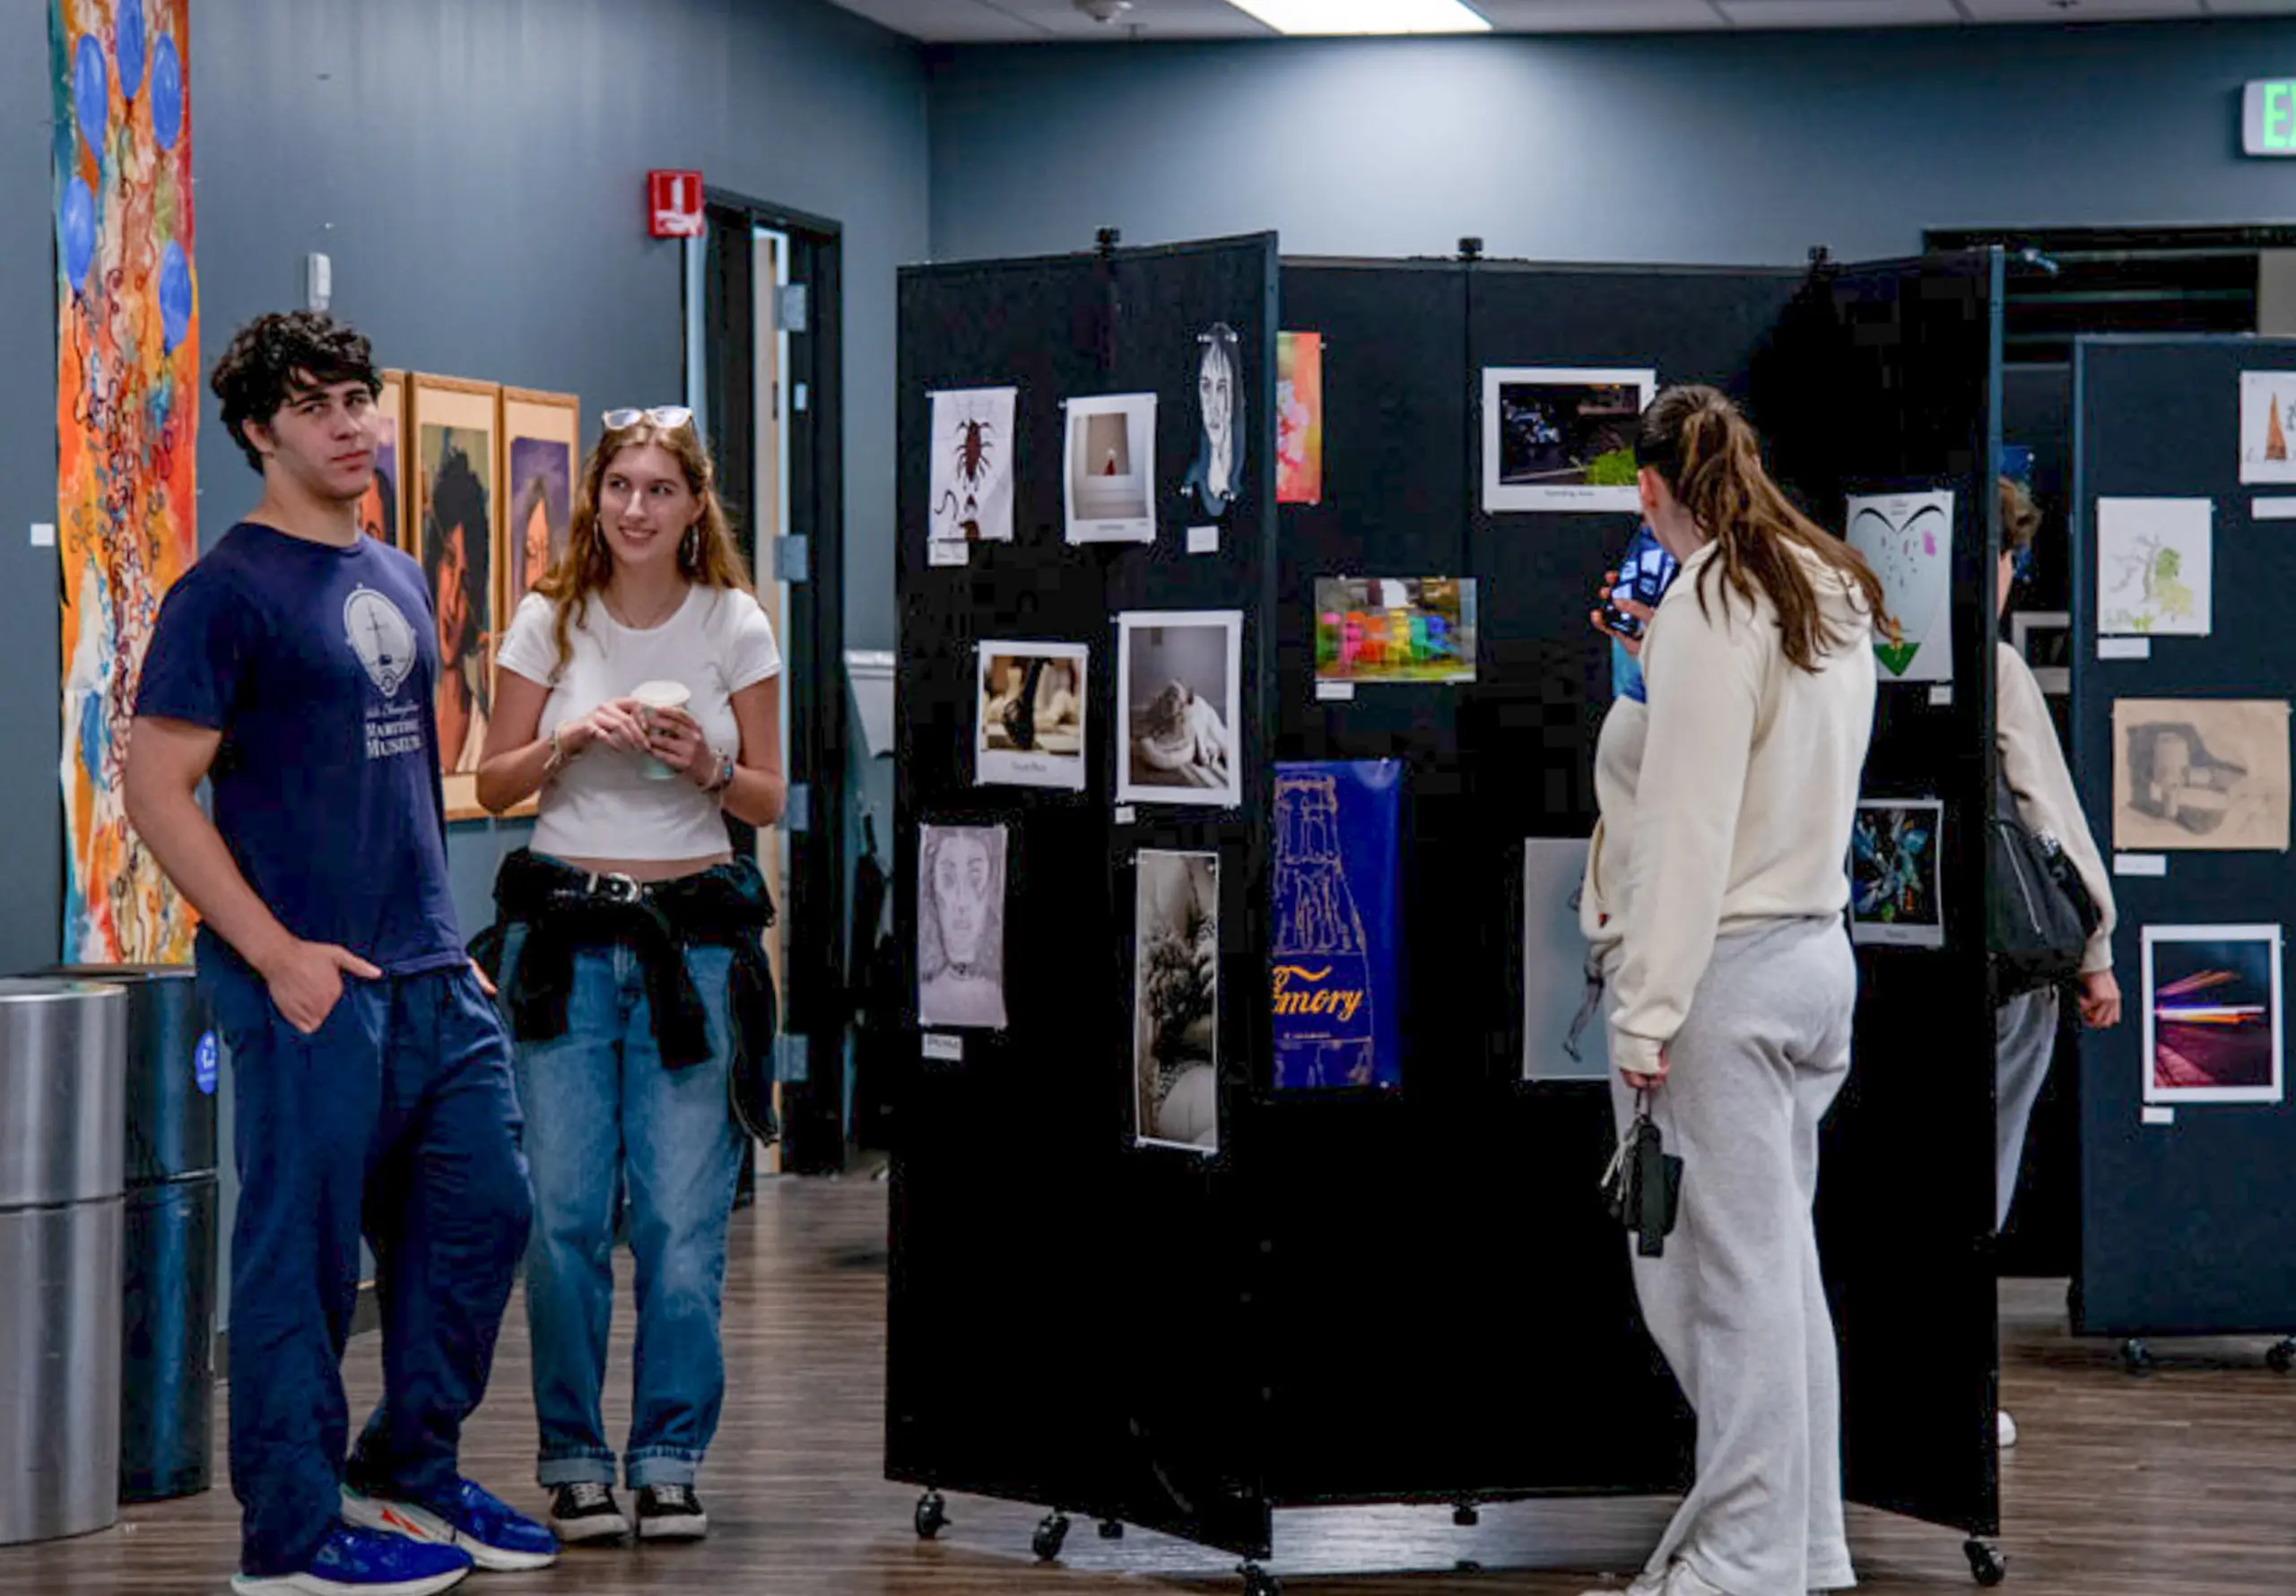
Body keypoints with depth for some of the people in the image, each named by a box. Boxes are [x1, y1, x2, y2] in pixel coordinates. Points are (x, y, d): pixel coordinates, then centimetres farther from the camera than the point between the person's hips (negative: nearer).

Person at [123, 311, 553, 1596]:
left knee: (482, 1210, 11)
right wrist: (276, 952, -16)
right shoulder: (228, 592, -8)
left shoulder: (400, 582, 15)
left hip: (430, 976, 8)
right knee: (305, 1245, -2)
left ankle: (410, 1473, 26)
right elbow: (158, 790, -12)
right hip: (313, 981, -8)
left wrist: (447, 936, 17)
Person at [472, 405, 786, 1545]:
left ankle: (670, 1459, 9)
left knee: (684, 1217, -3)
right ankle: (573, 1460, 10)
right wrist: (570, 740, -11)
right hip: (563, 928, 0)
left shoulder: (736, 627, 3)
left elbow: (768, 799, 8)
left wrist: (707, 768, -12)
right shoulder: (549, 620, 4)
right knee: (563, 1212, -2)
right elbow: (494, 782, 6)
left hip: (694, 931, 0)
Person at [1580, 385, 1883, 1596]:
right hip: (1816, 955, 9)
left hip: (1719, 965, -9)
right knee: (1780, 1267, 14)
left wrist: (1646, 1017, -17)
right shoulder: (1836, 596, 12)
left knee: (1724, 1279, -4)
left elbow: (1687, 827, -18)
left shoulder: (1707, 607, -14)